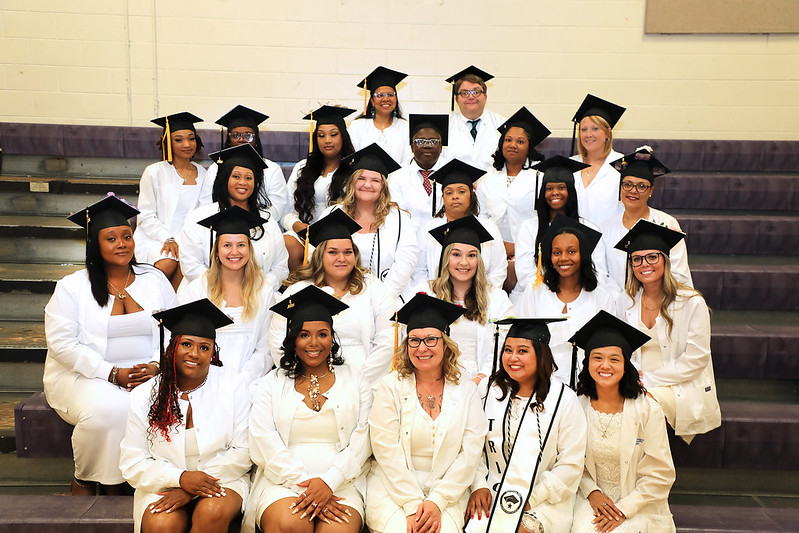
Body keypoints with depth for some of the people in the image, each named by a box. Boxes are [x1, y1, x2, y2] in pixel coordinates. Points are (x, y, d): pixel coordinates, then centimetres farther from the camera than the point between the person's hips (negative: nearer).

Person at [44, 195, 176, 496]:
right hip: (83, 377, -2)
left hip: (147, 375, 2)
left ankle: (115, 480, -7)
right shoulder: (72, 287, 3)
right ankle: (84, 480, -3)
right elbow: (61, 343, -6)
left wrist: (156, 366, -13)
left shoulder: (155, 280, 10)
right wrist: (112, 373, -17)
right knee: (109, 408, -33)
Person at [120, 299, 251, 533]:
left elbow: (244, 452, -6)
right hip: (164, 484, 1)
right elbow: (132, 463, -1)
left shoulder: (233, 386, -4)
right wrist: (180, 478, -19)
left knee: (212, 513, -31)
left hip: (221, 479, 0)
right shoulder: (144, 396, 0)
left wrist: (191, 491, -14)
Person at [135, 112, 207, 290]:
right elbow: (146, 217, -1)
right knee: (168, 263, -31)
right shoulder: (154, 172, 0)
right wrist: (167, 239, -16)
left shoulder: (202, 174, 10)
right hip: (154, 238, -2)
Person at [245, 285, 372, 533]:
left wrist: (329, 482, -13)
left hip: (340, 481, 0)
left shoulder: (354, 381, 11)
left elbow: (362, 441, 2)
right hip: (284, 479, 1)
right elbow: (264, 443, 0)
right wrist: (303, 485, -14)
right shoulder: (272, 384, 11)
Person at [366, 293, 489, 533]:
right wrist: (413, 504, -14)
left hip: (447, 490, 0)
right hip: (394, 487, 0)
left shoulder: (466, 390, 4)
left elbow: (470, 453, -2)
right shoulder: (391, 385, -1)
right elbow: (387, 452, -7)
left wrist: (437, 502, -11)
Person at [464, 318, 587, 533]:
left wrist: (531, 499, -10)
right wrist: (479, 485, -7)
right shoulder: (491, 392, 6)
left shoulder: (564, 399, -2)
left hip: (544, 499, -2)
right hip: (493, 493, 2)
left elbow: (571, 465, -4)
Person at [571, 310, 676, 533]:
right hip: (591, 499, 1)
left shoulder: (648, 410, -8)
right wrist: (591, 491, -11)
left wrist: (624, 508, -13)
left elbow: (660, 475, -5)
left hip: (638, 504, -1)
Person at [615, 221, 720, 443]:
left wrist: (649, 380, -14)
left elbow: (696, 358, -9)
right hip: (639, 384, 4)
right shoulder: (626, 301, 8)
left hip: (681, 389, -3)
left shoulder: (691, 302, -6)